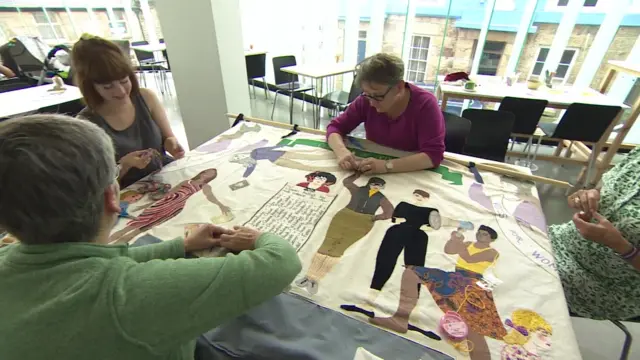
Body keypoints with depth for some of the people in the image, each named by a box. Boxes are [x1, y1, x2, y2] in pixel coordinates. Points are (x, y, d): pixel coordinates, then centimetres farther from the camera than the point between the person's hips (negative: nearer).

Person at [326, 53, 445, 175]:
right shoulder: (366, 100, -9)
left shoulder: (425, 104, -18)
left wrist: (387, 166, -35)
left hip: (411, 176, -2)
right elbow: (336, 127, -4)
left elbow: (434, 154, -24)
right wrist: (341, 151, -24)